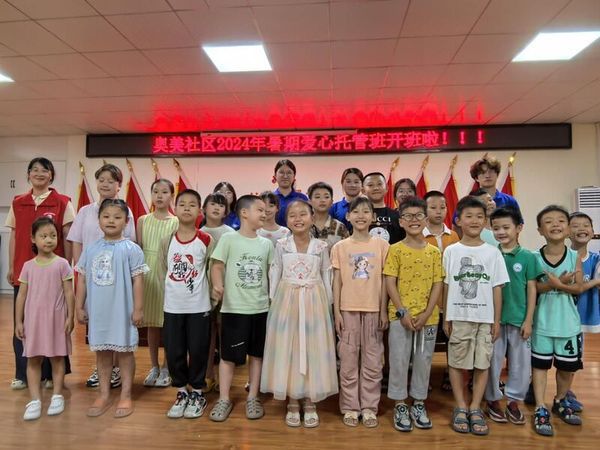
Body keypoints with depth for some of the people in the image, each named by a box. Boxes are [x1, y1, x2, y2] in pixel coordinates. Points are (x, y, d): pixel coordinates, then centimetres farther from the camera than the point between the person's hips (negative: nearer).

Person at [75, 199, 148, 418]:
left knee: (124, 351, 7)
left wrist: (138, 308, -11)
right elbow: (82, 279, 9)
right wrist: (79, 307, 7)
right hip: (97, 311, 4)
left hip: (122, 310, -4)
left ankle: (126, 396, 20)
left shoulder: (131, 249, -8)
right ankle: (104, 395, 28)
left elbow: (137, 280, -9)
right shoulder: (90, 249, 5)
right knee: (101, 351, 14)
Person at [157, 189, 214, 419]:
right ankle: (182, 392, 29)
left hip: (199, 306, -2)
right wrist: (174, 289, 3)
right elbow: (161, 272, 9)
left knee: (198, 350, 6)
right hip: (172, 306, 3)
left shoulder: (206, 240, -7)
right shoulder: (167, 241, 0)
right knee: (174, 351, 10)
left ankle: (197, 393, 25)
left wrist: (204, 290, -1)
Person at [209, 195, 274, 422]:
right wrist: (217, 286, -26)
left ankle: (252, 398, 26)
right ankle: (224, 399, 21)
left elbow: (271, 273, 12)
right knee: (229, 355, 6)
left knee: (257, 353, 12)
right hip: (234, 308, -4)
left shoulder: (266, 243, 7)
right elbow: (217, 266, -7)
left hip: (261, 308, 4)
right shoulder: (228, 239, -4)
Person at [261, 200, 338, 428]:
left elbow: (326, 277, 5)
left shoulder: (321, 246, 1)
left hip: (314, 302, 0)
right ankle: (292, 402, 20)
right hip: (287, 301, 0)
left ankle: (310, 402, 20)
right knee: (287, 349, 4)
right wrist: (274, 302, 2)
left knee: (313, 350, 4)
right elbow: (275, 275, 4)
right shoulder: (281, 246, 0)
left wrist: (328, 305, 4)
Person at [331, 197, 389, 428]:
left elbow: (384, 281, 3)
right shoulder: (340, 247, 2)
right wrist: (336, 311, -3)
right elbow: (337, 282, 2)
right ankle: (350, 407, 21)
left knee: (372, 361, 8)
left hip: (373, 309, 0)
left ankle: (369, 407, 22)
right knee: (348, 360, 7)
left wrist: (384, 310, -1)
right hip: (348, 309, 0)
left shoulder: (381, 245, 2)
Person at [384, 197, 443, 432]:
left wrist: (427, 313, -8)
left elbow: (437, 285, 1)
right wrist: (402, 312, -13)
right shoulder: (396, 250, -4)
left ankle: (419, 404, 29)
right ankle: (400, 406, 21)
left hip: (428, 317, 3)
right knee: (399, 360, 5)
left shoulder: (434, 251, 3)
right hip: (401, 316, -2)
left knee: (423, 360, 13)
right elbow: (390, 283, -7)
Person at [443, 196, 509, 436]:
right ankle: (461, 407, 21)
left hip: (485, 317, 1)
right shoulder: (451, 251, 0)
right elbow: (446, 286, 1)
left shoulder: (493, 252, 2)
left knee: (482, 363, 6)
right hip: (458, 316, -1)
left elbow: (497, 288, 3)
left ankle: (475, 408, 21)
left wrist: (497, 319, 1)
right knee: (457, 362, 6)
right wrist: (445, 317, -1)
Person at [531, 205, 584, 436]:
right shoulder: (534, 257, -8)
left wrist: (558, 285, -21)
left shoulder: (575, 257, -3)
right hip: (543, 322, -2)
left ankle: (560, 402, 39)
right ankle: (541, 410, 15)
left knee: (568, 366, 16)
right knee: (540, 364, 5)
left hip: (568, 322, 2)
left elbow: (578, 288, -5)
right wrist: (551, 284, -23)